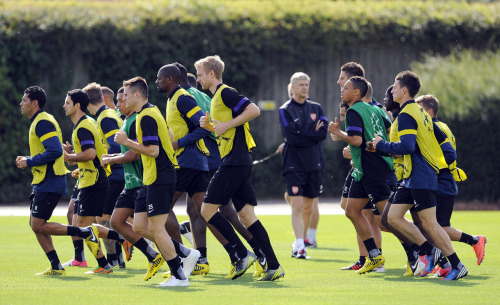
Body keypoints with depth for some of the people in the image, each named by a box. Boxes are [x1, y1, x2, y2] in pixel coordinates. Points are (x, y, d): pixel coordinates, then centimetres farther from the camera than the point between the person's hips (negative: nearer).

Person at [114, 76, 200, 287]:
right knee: (140, 226, 9)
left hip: (159, 180, -10)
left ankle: (179, 276, -1)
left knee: (156, 228, -7)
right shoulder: (151, 112, 17)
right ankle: (185, 254, 14)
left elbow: (153, 150, -23)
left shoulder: (147, 117, -16)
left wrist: (127, 142, -14)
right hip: (151, 179, 10)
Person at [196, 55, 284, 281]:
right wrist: (210, 126, 10)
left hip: (235, 161, -10)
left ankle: (243, 254, -7)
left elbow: (254, 110, -19)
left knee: (208, 209, -7)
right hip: (240, 162, 10)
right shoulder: (217, 97, 22)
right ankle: (273, 266, 1)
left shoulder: (225, 93, -8)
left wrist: (226, 125, -16)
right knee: (245, 214, 6)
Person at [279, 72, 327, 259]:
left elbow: (323, 133, -2)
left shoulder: (316, 108, 11)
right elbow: (291, 137, -13)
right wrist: (313, 134, -8)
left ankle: (301, 241, 18)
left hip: (314, 163, 4)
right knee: (297, 205, -12)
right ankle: (300, 246, -15)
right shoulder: (285, 110, -1)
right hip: (294, 164, -4)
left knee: (308, 208, 7)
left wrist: (302, 136, -9)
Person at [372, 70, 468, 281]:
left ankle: (457, 266, -5)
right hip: (412, 178, 10)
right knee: (393, 217, 7)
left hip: (421, 178, -10)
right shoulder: (421, 112, 17)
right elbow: (441, 138, 21)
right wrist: (448, 157, 24)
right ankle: (427, 251, 9)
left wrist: (381, 145, -12)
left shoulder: (406, 115, -13)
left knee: (428, 223, -8)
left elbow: (407, 146, -24)